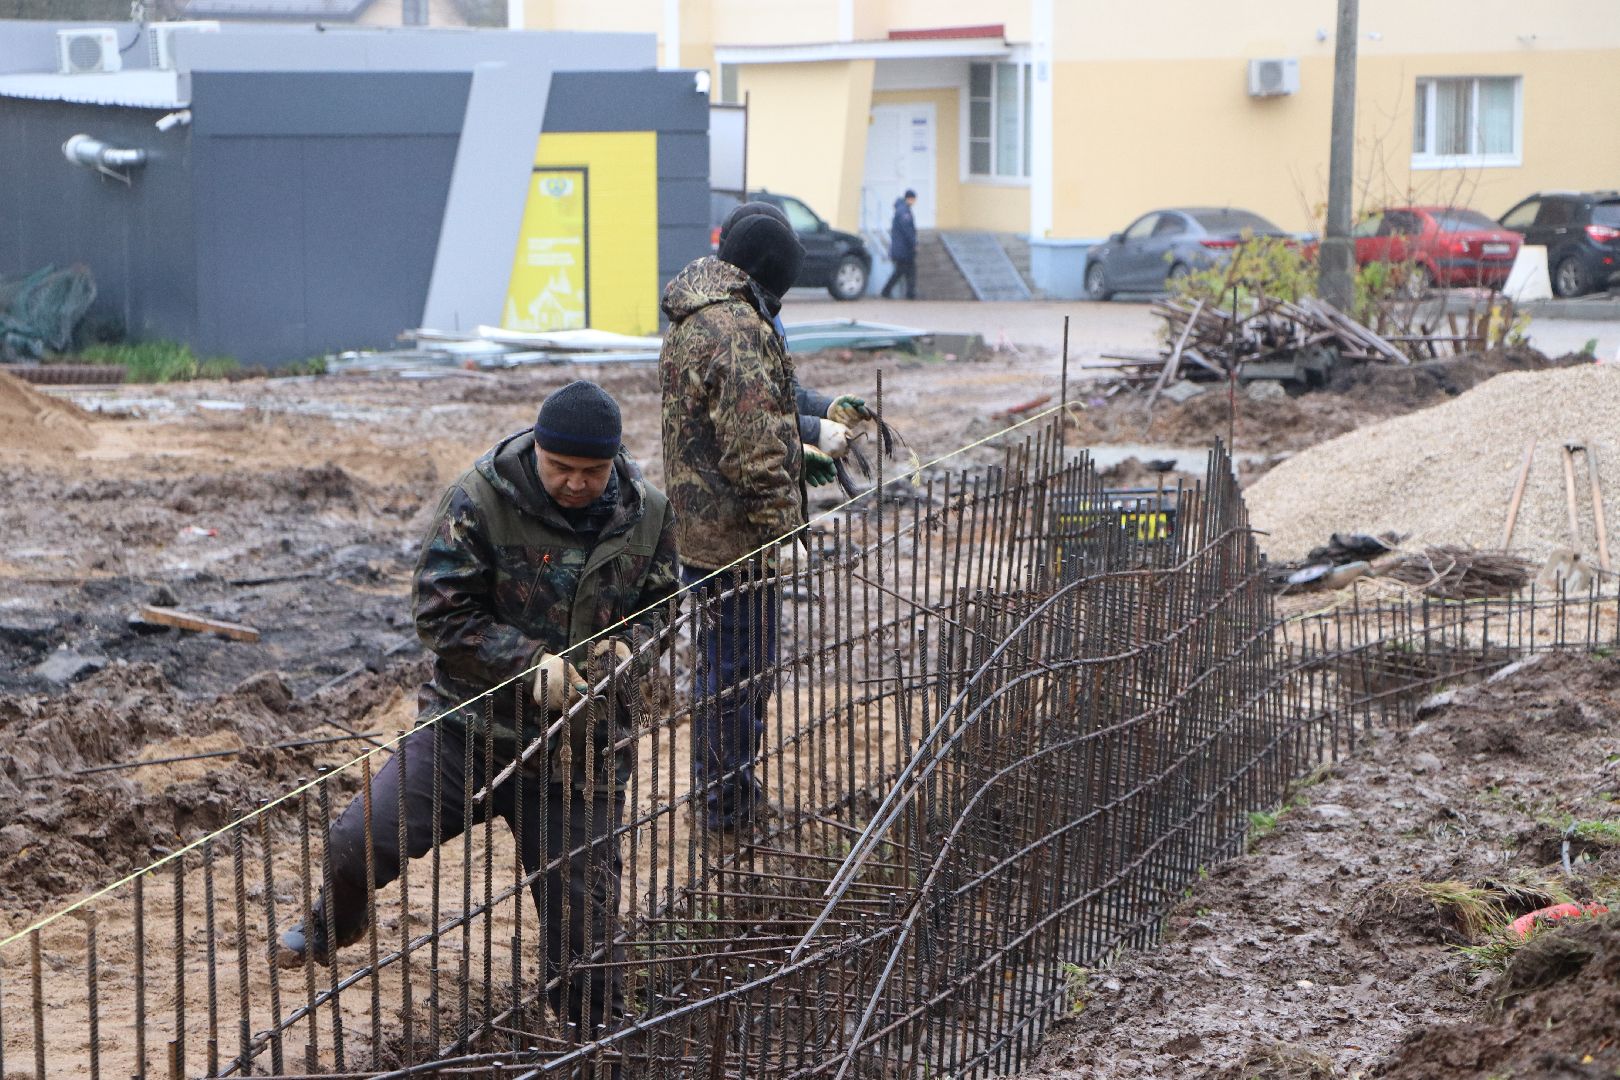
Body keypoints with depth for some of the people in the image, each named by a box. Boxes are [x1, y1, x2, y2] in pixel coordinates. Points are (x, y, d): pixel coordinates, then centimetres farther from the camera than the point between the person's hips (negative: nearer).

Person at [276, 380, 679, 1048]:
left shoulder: (648, 514, 0)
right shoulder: (480, 500, -12)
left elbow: (659, 605, 14)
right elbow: (442, 613, -12)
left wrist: (627, 647, -9)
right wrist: (533, 663, -22)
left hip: (579, 753, 2)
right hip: (468, 729, -2)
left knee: (583, 918, 3)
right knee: (358, 844, -14)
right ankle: (335, 926, 20)